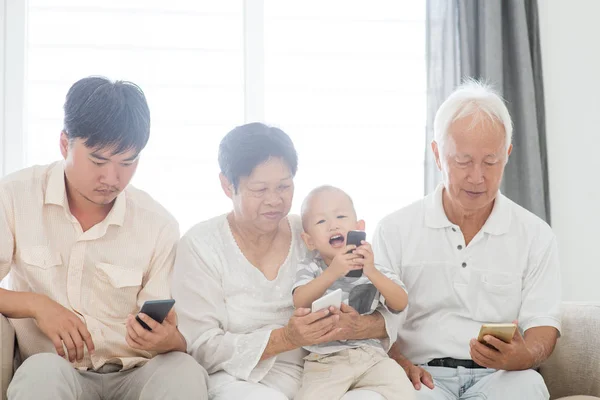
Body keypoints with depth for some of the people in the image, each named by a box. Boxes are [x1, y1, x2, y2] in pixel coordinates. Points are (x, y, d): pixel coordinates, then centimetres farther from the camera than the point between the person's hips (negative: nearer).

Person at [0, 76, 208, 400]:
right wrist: (35, 305, -19)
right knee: (44, 371, -37)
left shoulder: (159, 226, 1)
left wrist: (168, 341, -24)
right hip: (50, 369, -1)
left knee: (185, 373, -31)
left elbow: (170, 334, 0)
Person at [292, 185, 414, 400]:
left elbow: (401, 304, -7)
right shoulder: (310, 268, 3)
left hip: (370, 354, 1)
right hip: (326, 359, -1)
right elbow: (300, 303, -16)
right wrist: (332, 273, -30)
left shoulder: (373, 268, 5)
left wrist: (372, 273, -23)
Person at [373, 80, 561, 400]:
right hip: (423, 374, -2)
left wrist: (524, 356, -18)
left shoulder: (536, 236, 11)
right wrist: (399, 364, -15)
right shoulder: (395, 229, 10)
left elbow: (543, 325, 6)